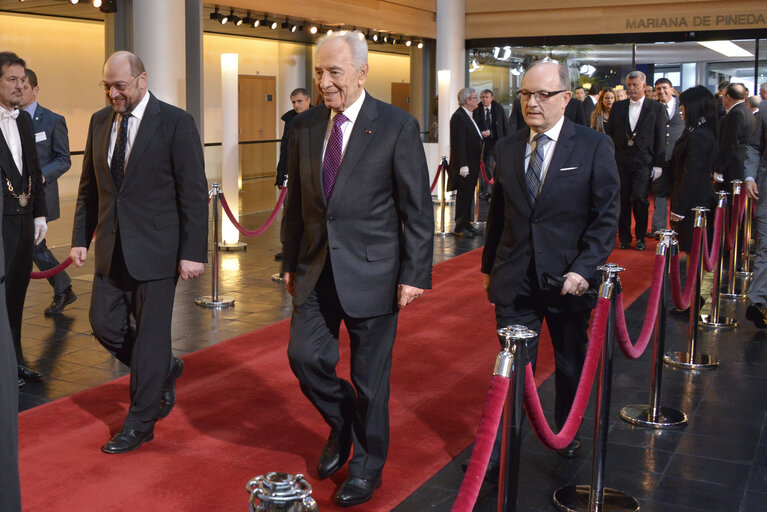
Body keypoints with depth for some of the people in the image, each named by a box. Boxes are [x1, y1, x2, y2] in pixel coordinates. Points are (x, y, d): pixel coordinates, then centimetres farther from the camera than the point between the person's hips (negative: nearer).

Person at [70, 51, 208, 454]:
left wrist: (193, 252, -15)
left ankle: (140, 424, 16)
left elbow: (194, 192, -11)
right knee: (105, 324, 8)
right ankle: (164, 371, 33)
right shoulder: (99, 122, 8)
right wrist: (80, 239, 7)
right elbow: (88, 188, 15)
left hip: (156, 249, -6)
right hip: (112, 249, 6)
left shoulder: (175, 122, -10)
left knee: (151, 334, 2)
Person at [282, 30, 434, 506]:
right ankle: (342, 425, 34)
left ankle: (367, 466, 27)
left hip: (371, 271, -4)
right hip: (317, 270, 5)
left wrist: (415, 275, -12)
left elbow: (418, 210, -9)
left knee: (370, 378, 6)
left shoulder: (398, 126, -9)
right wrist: (291, 262, 13)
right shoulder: (306, 126, 6)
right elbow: (297, 201, 13)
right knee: (305, 357, 3)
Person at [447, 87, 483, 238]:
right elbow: (458, 144, -22)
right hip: (465, 165, -10)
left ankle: (466, 224, 23)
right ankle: (460, 227, 2)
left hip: (472, 165, 10)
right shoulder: (458, 117, -17)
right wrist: (463, 165, -24)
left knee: (468, 195, 15)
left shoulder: (467, 116, 16)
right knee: (463, 196, -5)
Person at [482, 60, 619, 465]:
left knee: (571, 366, 17)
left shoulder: (594, 147, -6)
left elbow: (606, 217, -8)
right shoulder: (507, 149, 5)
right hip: (514, 280, 2)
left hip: (569, 278, -1)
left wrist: (584, 269, -16)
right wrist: (489, 267, 13)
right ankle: (498, 453, 10)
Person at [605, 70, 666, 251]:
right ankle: (624, 237, 16)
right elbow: (609, 134, 11)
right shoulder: (618, 107, 11)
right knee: (623, 200, 4)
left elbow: (660, 138, 2)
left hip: (643, 161, -3)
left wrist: (658, 164, -3)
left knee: (640, 199, -8)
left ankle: (641, 237, 9)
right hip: (621, 160, 3)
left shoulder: (656, 108, 4)